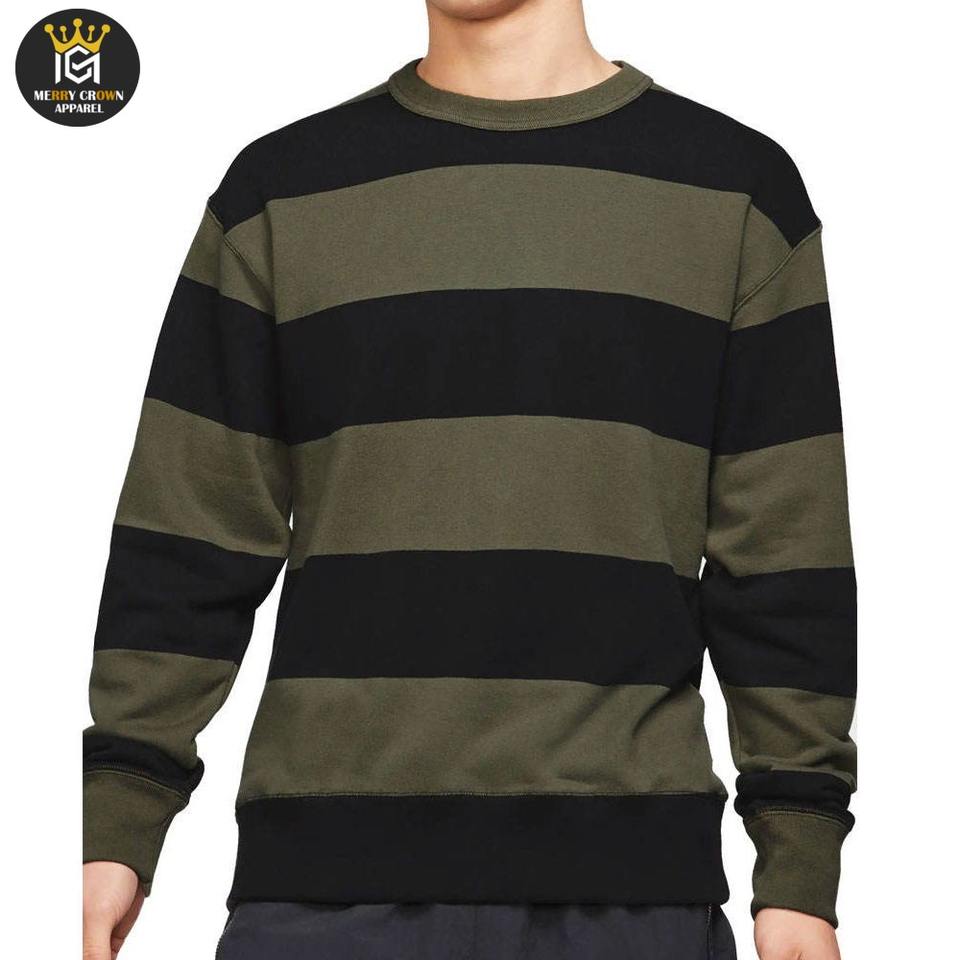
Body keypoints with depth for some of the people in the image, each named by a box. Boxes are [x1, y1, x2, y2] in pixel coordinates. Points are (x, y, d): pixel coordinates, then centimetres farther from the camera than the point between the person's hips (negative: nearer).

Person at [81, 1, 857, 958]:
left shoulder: (739, 187, 6)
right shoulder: (280, 190, 8)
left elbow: (785, 566, 4)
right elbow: (187, 546, 6)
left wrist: (800, 872, 0)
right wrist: (115, 824, -1)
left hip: (632, 880, 0)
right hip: (327, 871, 1)